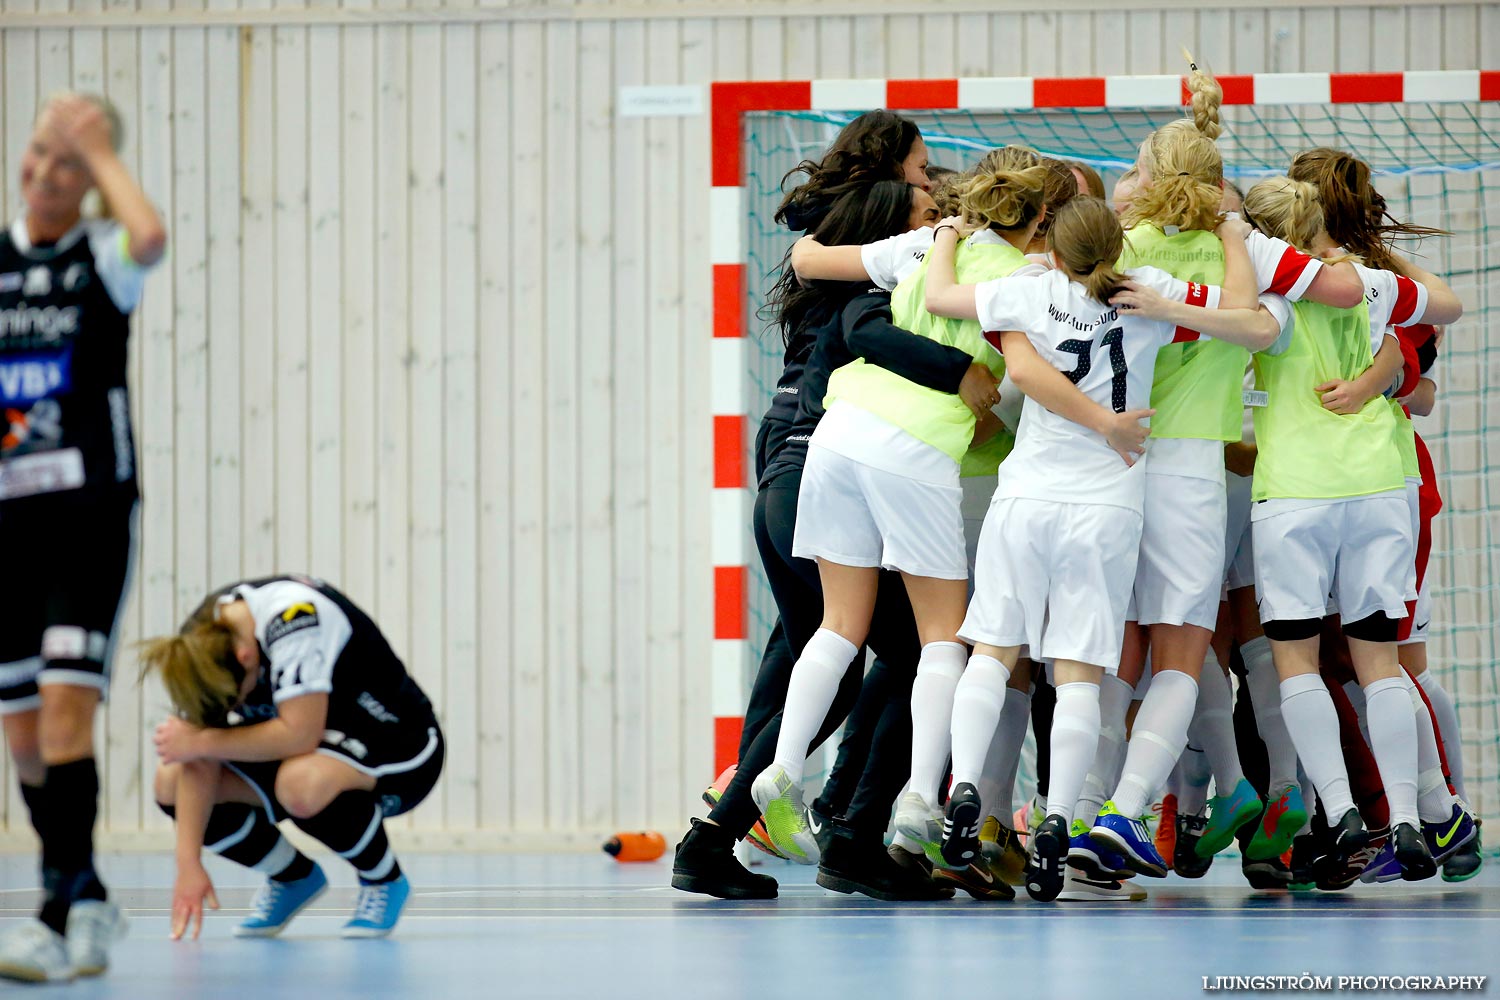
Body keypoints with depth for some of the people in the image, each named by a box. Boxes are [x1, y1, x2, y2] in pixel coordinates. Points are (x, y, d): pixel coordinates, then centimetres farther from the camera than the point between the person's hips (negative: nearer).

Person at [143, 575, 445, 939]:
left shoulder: (292, 617, -33)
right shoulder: (200, 646, -13)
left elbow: (300, 735, -38)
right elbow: (200, 766, -12)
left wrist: (202, 742, -28)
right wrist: (188, 864, -21)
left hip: (399, 744, -7)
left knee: (302, 784, -39)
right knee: (170, 783, -9)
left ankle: (386, 880, -8)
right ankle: (294, 877, 13)